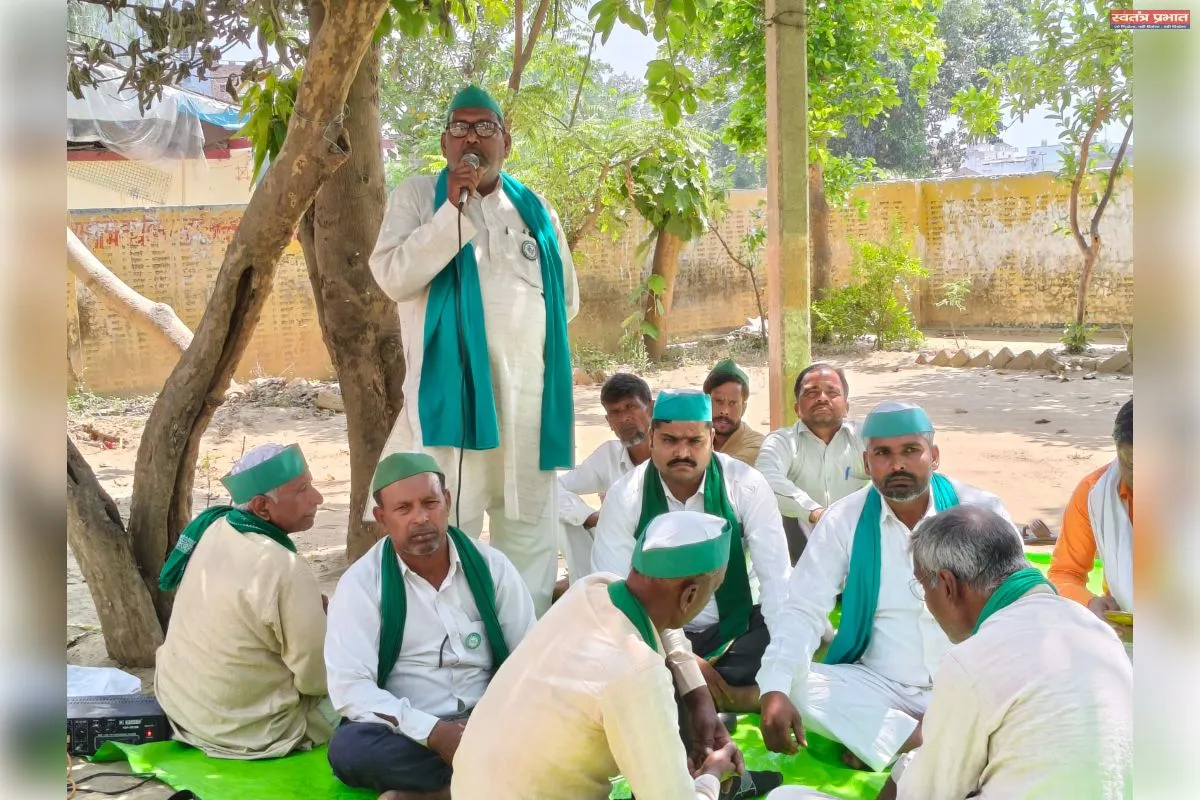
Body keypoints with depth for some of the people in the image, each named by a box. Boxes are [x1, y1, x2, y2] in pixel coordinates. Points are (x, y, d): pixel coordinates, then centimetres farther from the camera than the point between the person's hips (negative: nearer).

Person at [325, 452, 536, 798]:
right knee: (348, 747, -34)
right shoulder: (360, 583, -6)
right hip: (409, 733, -2)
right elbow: (350, 687, -14)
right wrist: (433, 732, -25)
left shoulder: (492, 566, 2)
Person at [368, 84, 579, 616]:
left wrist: (528, 335, 13)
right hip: (453, 389, -4)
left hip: (531, 392, 4)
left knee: (530, 527, 11)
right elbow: (392, 276, -11)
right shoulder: (418, 196, 5)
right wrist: (454, 210, -14)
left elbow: (566, 298, 24)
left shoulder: (535, 210, 16)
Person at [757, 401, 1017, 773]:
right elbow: (803, 610, -7)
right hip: (879, 687, 1)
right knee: (796, 685, -25)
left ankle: (877, 738, -19)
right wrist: (775, 690, -26)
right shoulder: (844, 520, -3)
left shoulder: (981, 511, -4)